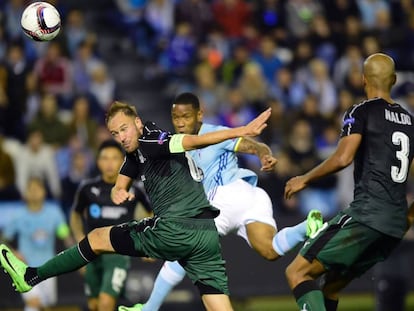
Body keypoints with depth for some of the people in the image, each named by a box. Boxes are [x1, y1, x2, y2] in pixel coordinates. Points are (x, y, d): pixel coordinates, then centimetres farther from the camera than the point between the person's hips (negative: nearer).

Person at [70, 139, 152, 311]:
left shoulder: (133, 190, -6)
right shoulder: (88, 188, -2)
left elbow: (154, 212, 11)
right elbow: (76, 215, 15)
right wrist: (79, 237, -1)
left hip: (119, 253, -3)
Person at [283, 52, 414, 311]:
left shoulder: (362, 112, -2)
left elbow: (343, 158, -15)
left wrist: (305, 180, -2)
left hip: (366, 214, -8)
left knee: (297, 272, -6)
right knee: (331, 287, 19)